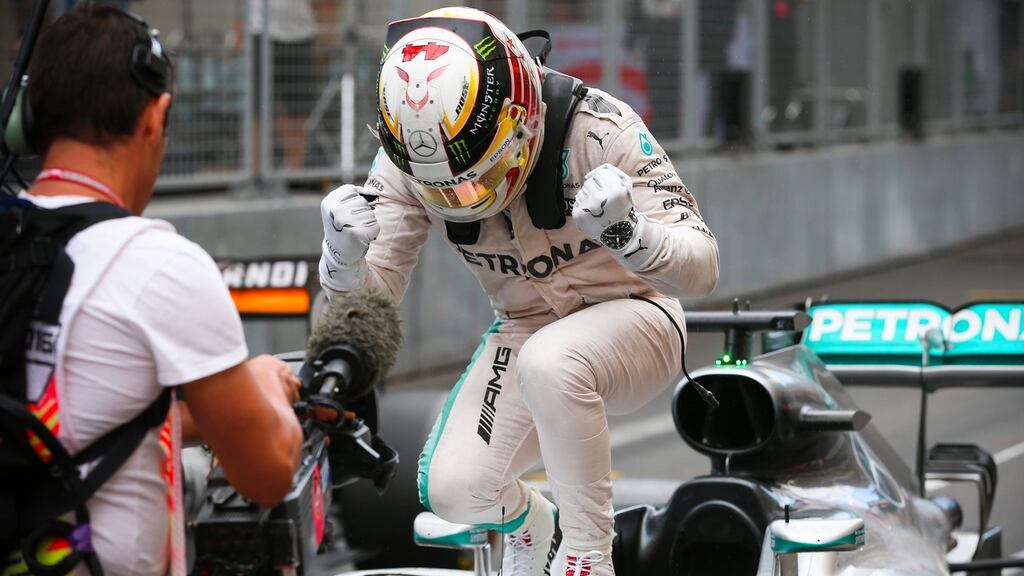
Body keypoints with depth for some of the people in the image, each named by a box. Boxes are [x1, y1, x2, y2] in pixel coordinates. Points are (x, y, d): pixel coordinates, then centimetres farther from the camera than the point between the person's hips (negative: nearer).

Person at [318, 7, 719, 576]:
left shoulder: (598, 129, -25)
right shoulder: (406, 162, -13)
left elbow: (703, 268, -25)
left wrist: (629, 232, -47)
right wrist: (344, 260, -33)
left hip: (631, 318, -4)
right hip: (526, 332, 5)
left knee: (549, 362, -37)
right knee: (453, 488, -16)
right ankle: (526, 520, 22)